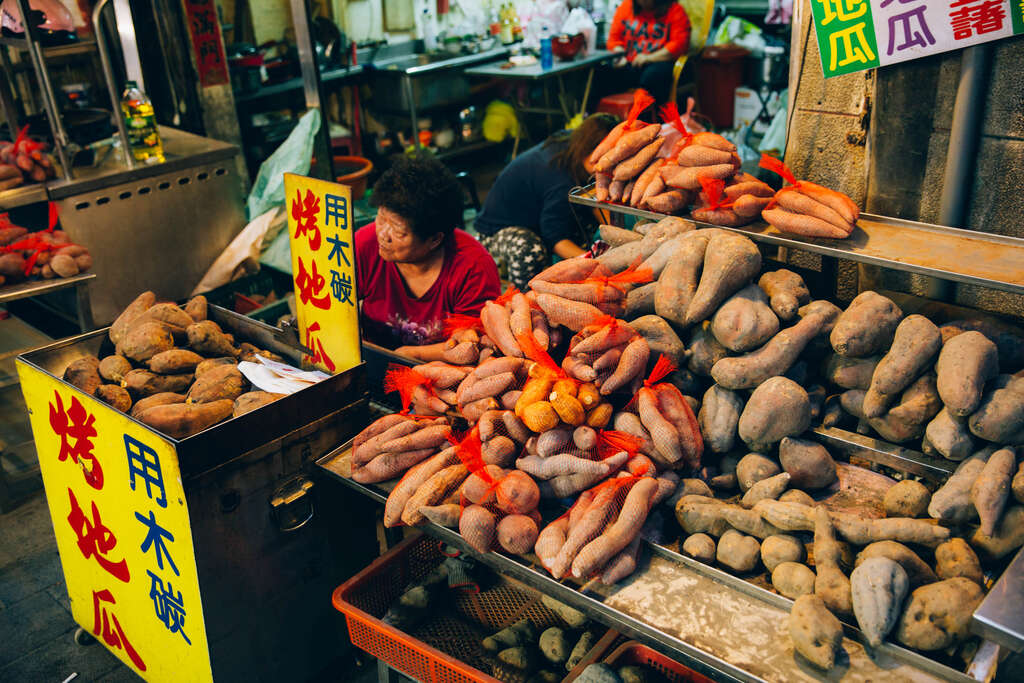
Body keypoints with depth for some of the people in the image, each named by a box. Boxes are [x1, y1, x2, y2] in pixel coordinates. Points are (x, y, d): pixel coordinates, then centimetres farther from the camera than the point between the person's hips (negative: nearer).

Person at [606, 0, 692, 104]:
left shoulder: (675, 10, 1)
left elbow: (680, 43, -10)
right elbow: (614, 38, 13)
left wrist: (650, 58, -18)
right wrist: (620, 57, -8)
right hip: (629, 64, 4)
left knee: (651, 77, -38)